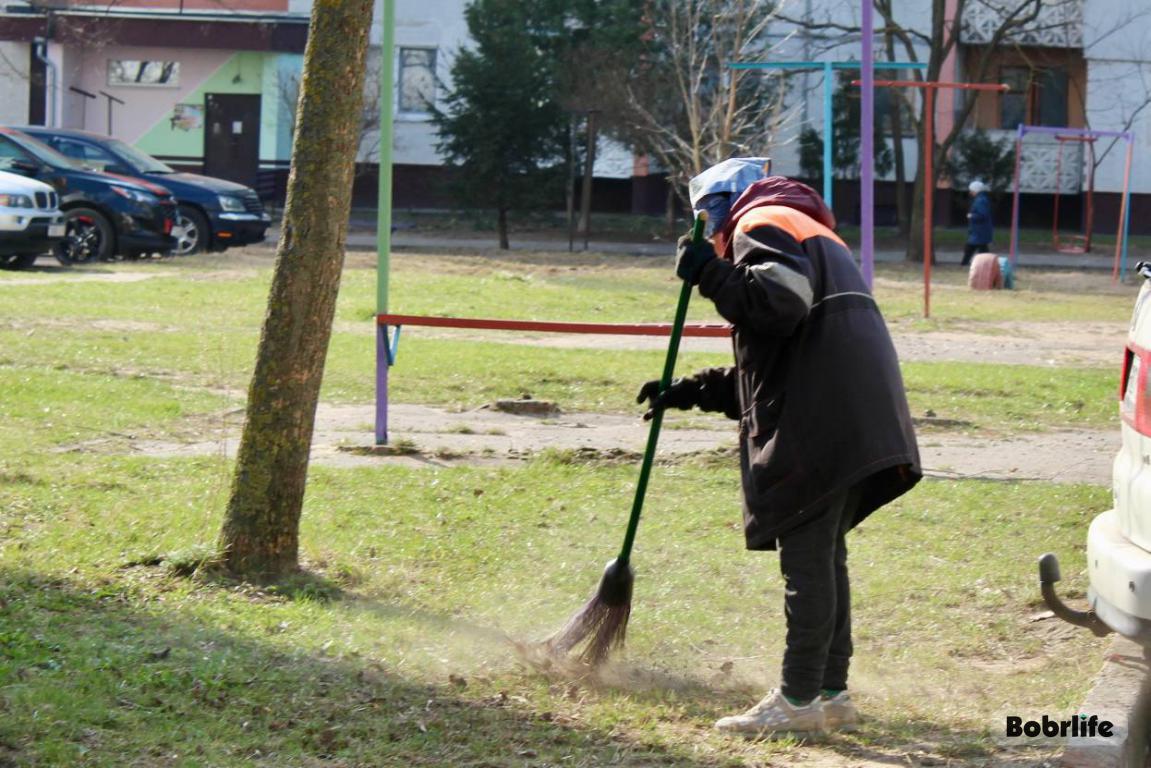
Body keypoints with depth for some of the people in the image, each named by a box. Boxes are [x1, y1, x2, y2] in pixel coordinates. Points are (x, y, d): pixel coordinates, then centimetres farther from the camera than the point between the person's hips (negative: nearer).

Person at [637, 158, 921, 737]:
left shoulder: (762, 226, 0)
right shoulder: (812, 236, 32)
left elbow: (780, 303, -22)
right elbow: (764, 370, 32)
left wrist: (710, 273, -12)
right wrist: (689, 393, 27)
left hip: (823, 426, -10)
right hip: (856, 423, 10)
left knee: (807, 558, -7)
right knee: (823, 557, 15)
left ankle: (799, 700, -5)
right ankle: (831, 693, 20)